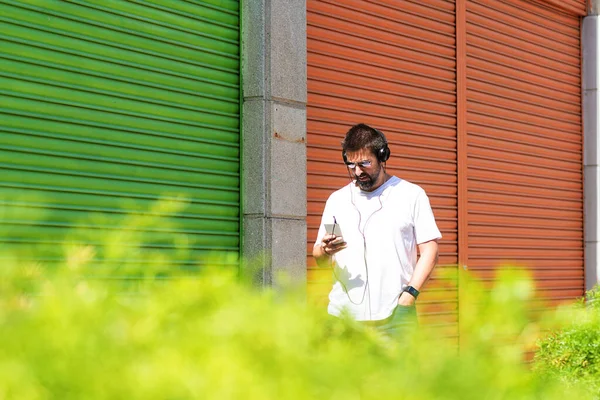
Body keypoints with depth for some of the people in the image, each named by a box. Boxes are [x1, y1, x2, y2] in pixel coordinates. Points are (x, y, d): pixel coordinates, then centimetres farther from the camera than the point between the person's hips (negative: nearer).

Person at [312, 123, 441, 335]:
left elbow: (429, 250, 3)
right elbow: (319, 260, 16)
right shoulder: (337, 200, 17)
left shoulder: (411, 195, 9)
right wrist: (325, 250, -9)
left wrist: (410, 293, -10)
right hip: (344, 313, 2)